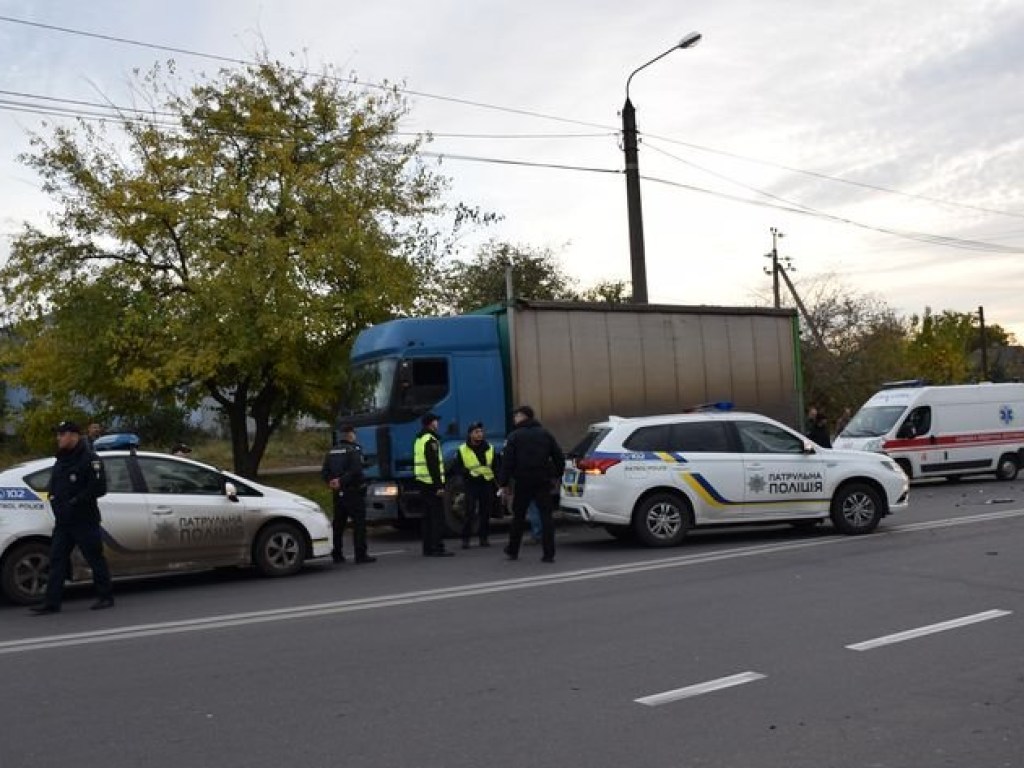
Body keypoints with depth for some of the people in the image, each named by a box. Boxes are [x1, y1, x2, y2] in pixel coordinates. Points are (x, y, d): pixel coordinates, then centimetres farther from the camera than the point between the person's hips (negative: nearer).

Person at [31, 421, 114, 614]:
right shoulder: (61, 460, 16)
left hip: (84, 520, -8)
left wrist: (75, 502, -19)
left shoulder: (89, 459, -11)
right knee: (57, 560, 5)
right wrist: (52, 495, 3)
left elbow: (99, 488, -18)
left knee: (95, 558, 0)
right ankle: (51, 602, 7)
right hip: (62, 521, 8)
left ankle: (105, 597, 10)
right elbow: (54, 485, 25)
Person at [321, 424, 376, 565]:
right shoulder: (354, 450, -10)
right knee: (359, 523, -4)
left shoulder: (331, 452, 13)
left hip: (338, 493, 7)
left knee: (338, 524, 13)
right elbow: (355, 471, -22)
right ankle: (360, 555, -6)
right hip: (353, 491, -7)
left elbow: (324, 472, 8)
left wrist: (331, 481, -4)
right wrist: (341, 481, -17)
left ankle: (337, 554, 17)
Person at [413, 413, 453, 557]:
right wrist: (439, 485, -20)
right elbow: (433, 465, -19)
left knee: (427, 517, 11)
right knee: (438, 516, -8)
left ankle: (428, 548, 12)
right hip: (432, 483, -10)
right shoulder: (431, 440, -13)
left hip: (421, 483, 10)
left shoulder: (419, 440, 18)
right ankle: (437, 548, -10)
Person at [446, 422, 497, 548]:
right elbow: (455, 468, -1)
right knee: (470, 512, -8)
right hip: (471, 484, -3)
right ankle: (465, 539, 0)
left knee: (485, 513, 6)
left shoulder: (490, 449, 7)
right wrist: (467, 472, -16)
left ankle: (484, 538, 17)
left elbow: (496, 467, 10)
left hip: (487, 484, 3)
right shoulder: (462, 450, -1)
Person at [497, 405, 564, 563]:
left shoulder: (514, 436, -3)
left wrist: (504, 483, -6)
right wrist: (556, 476, 15)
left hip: (523, 482, -2)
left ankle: (513, 550, 23)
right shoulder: (546, 434, 9)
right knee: (546, 516, 1)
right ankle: (549, 554, -6)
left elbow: (507, 461, -9)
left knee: (518, 516, 12)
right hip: (543, 482, 2)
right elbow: (559, 457, 7)